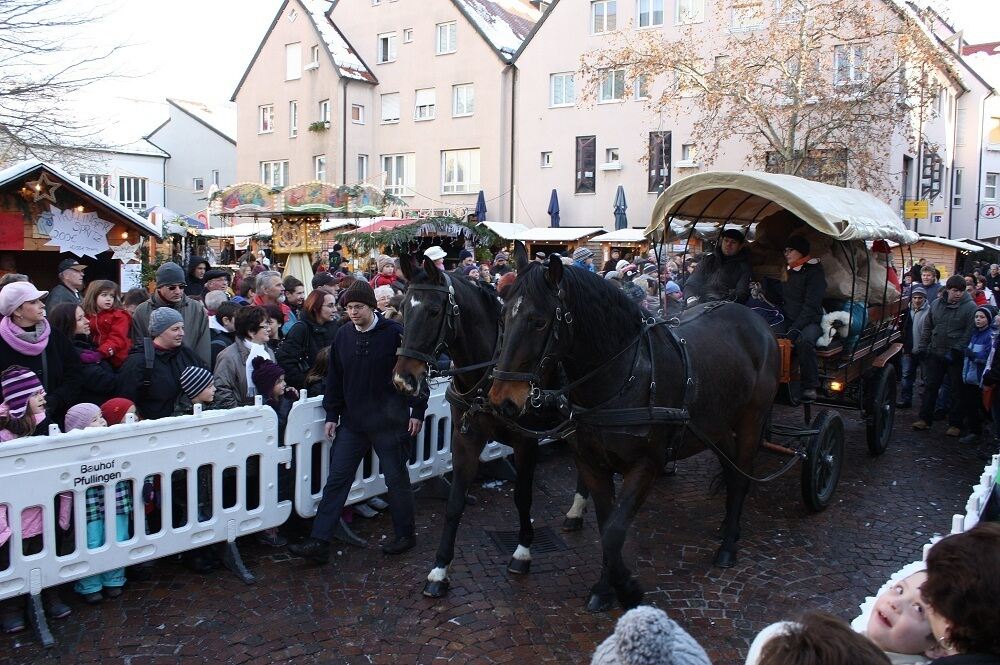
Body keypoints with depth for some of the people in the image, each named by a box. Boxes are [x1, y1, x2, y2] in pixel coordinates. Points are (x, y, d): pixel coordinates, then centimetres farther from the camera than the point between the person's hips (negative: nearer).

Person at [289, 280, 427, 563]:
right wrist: (332, 415, 9)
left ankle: (405, 534, 24)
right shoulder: (343, 335, 5)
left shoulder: (395, 333, -10)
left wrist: (417, 411, -8)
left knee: (396, 478, 7)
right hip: (352, 421, 5)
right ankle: (319, 542, 7)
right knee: (336, 479, 3)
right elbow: (334, 378, 11)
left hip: (388, 420, -4)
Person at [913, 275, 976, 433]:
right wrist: (923, 347, 8)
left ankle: (955, 424, 13)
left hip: (957, 356, -4)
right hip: (935, 353, 4)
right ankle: (925, 419, 16)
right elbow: (927, 327, 13)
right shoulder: (936, 304, 6)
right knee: (930, 386, 8)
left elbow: (969, 332, -11)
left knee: (957, 390, 5)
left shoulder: (970, 307, -8)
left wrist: (957, 350, -17)